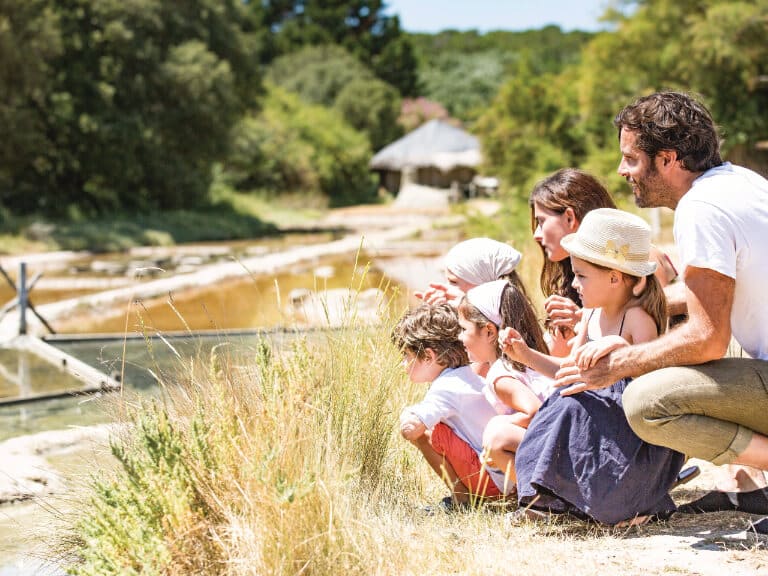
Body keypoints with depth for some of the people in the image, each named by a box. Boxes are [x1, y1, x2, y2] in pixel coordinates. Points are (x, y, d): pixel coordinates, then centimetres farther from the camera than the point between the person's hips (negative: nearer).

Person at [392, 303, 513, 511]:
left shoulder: (445, 388, -16)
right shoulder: (467, 375, 11)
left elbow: (409, 428, -27)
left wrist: (406, 413, 0)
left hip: (492, 479, -9)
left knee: (420, 431, -13)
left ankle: (462, 497, -6)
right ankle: (463, 493, 11)